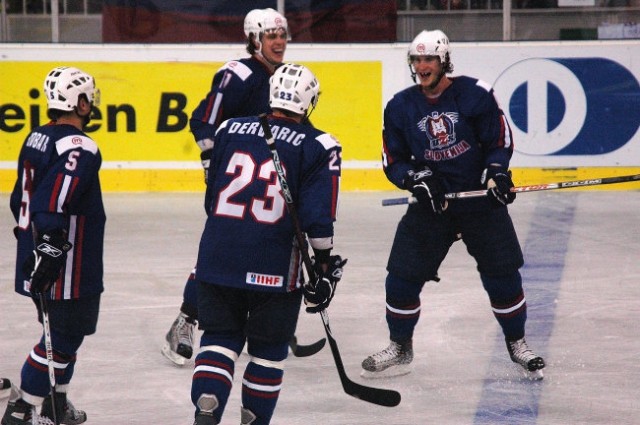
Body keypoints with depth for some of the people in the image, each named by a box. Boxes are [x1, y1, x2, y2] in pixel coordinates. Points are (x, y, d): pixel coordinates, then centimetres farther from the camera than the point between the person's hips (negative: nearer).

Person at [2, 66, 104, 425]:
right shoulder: (79, 147, -19)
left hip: (38, 259, 10)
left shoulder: (36, 139, 10)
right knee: (65, 335, -2)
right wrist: (49, 245, -31)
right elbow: (55, 203, -30)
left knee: (65, 331, 22)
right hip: (68, 267, -10)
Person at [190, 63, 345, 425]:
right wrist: (325, 268, 0)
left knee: (220, 336, 13)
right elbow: (318, 217, -9)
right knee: (269, 348, 14)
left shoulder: (230, 130, 8)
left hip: (218, 257, 3)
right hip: (275, 269, -3)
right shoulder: (318, 147, -4)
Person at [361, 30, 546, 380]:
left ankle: (517, 343, 20)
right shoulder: (400, 107, -1)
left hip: (480, 198, -2)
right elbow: (393, 162, 3)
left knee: (502, 275, -1)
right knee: (402, 276, -2)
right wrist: (417, 179, -16)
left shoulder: (474, 94, -8)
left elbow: (500, 141, -2)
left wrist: (495, 172, -19)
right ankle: (400, 348, 16)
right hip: (430, 203, 2)